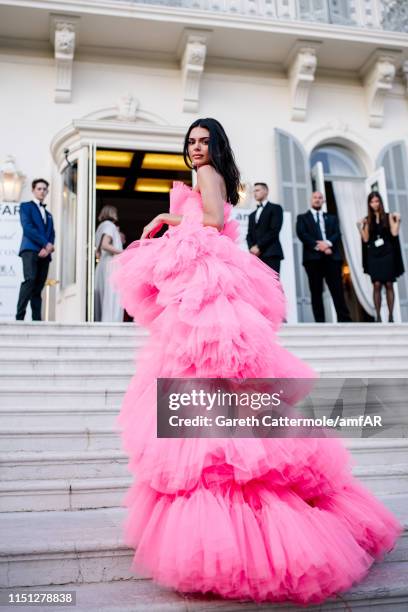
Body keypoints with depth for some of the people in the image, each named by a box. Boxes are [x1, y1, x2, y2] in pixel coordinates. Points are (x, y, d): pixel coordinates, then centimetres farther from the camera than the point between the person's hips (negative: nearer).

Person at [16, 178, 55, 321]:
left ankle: (37, 320, -3)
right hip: (30, 250, -6)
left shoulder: (48, 214, 29)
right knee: (30, 280, -23)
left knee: (38, 288, 1)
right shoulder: (26, 206, 11)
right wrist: (46, 243, -11)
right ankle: (19, 317, -26)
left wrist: (48, 248, -7)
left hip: (44, 253, 6)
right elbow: (28, 228, -5)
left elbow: (52, 235, 15)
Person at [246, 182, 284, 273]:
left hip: (271, 254, -5)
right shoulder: (252, 215, 27)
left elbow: (274, 231, -5)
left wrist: (258, 246, -10)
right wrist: (252, 248, -4)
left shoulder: (275, 208, 8)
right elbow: (249, 235, 17)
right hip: (255, 256, 5)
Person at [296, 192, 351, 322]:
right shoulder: (302, 218, 16)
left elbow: (337, 234, 7)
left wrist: (327, 243, -14)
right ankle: (320, 322, -4)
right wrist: (318, 246, -13)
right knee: (316, 292, -4)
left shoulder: (332, 218, 24)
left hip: (331, 256, 2)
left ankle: (345, 320, -7)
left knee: (337, 290, -5)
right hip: (313, 257, -2)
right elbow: (302, 234, -1)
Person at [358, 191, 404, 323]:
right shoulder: (367, 220, 8)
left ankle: (391, 316, 4)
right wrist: (360, 227, -7)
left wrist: (397, 221, -12)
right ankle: (378, 316, -2)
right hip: (373, 255, 1)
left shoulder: (388, 216, 5)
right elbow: (366, 239, 3)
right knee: (377, 285, -6)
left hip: (387, 254, 0)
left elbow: (394, 233, -4)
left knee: (389, 285, 0)